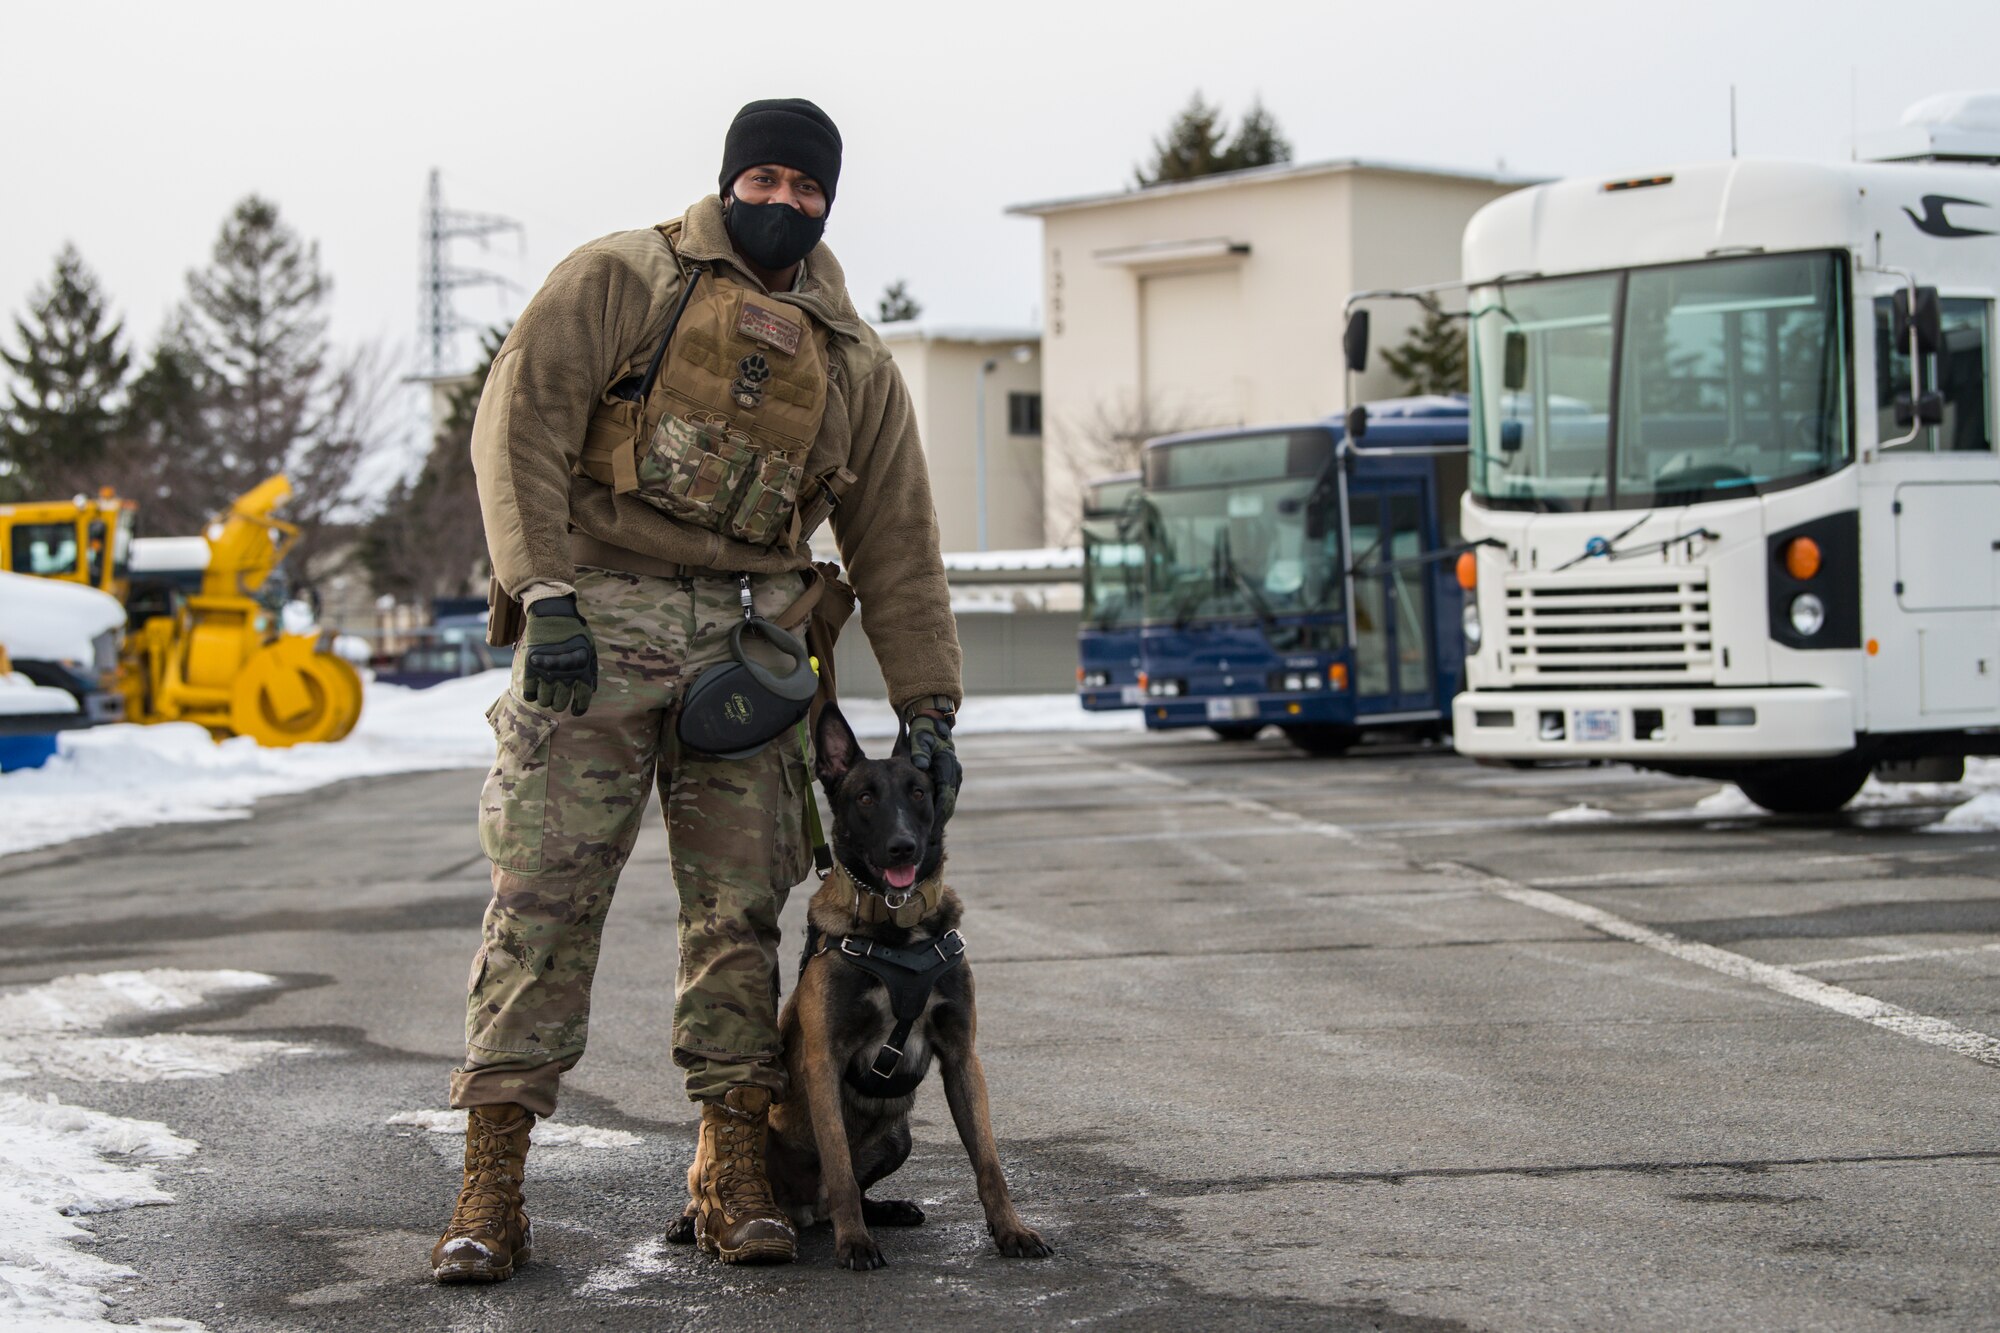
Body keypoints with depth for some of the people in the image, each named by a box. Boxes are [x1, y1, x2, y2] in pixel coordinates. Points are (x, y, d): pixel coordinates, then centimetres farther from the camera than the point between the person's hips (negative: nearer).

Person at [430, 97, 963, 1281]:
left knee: (740, 900, 1)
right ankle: (493, 1182, -5)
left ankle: (735, 1170, 7)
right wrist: (544, 593, -15)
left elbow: (898, 548, 17)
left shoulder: (854, 363, 16)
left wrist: (928, 707, 10)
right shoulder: (623, 280, 4)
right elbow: (522, 419, -5)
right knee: (546, 892, -7)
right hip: (598, 615, -3)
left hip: (746, 637, 4)